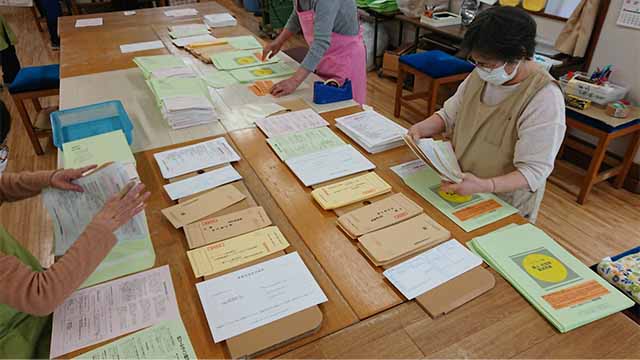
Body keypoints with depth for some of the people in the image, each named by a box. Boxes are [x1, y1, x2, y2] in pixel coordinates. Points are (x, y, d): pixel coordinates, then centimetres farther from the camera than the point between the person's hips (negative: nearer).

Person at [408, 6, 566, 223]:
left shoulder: (544, 99, -22)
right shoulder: (482, 73, -2)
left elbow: (534, 171, -22)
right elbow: (450, 114, 9)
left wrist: (483, 186, -37)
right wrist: (423, 128, -11)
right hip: (457, 187, 5)